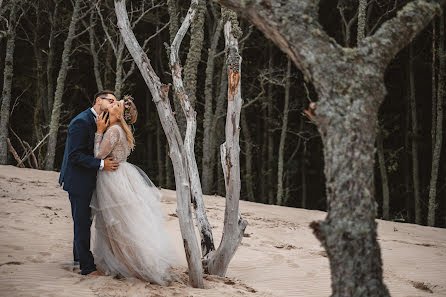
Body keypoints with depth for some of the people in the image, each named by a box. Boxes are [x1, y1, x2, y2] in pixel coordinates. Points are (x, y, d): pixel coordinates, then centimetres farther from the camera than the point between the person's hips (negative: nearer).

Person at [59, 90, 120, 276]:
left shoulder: (97, 122, 11)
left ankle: (79, 257, 35)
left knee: (84, 221, 20)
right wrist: (101, 164, -26)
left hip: (87, 181, 10)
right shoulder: (82, 122, -20)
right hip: (78, 181, -10)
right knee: (82, 222, -2)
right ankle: (87, 267, 5)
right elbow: (75, 155, -24)